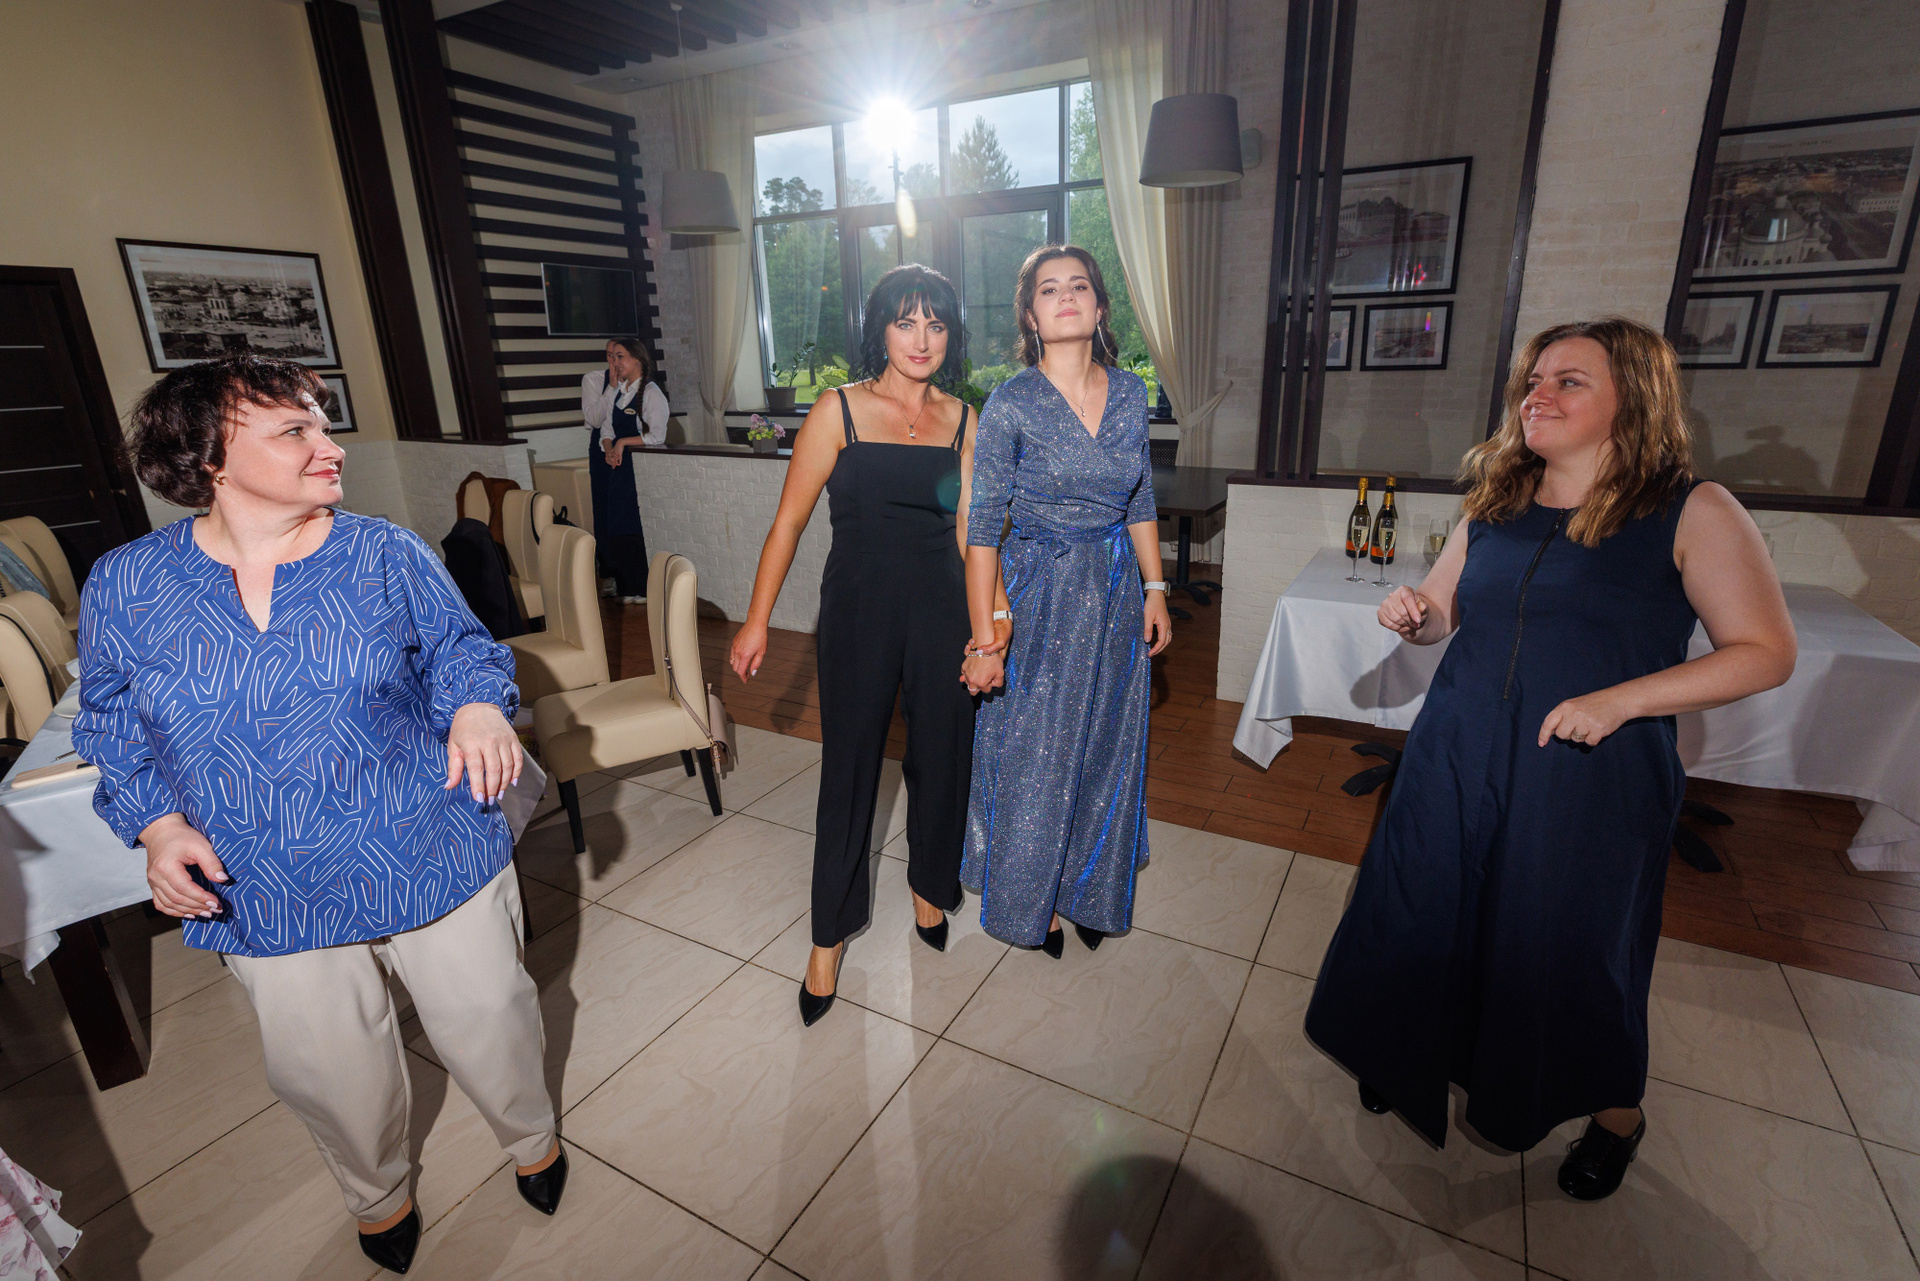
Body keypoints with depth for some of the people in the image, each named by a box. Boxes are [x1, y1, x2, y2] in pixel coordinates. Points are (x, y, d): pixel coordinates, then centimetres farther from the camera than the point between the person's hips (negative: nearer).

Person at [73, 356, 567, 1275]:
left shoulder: (387, 555, -8)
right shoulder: (124, 588, -5)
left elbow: (457, 647, 1)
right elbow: (116, 734, 5)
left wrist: (477, 706, -22)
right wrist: (160, 826, -12)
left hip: (434, 855, -1)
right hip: (264, 892, 2)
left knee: (487, 1019, 16)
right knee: (327, 1070, 19)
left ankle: (531, 1136, 50)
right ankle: (377, 1193, 53)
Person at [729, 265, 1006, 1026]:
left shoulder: (961, 420, 5)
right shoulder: (839, 411, -4)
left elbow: (968, 531, 7)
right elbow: (790, 520, -3)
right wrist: (757, 620, -5)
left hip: (942, 608, 3)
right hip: (859, 608, -3)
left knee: (941, 757, 13)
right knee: (849, 769, 5)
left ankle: (929, 885, 42)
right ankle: (830, 936, 24)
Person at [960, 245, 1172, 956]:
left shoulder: (1130, 392, 3)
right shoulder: (1010, 403, -11)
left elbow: (1141, 502, 12)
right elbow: (982, 526, -13)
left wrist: (1154, 591, 8)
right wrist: (985, 638, -16)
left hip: (1115, 593, 5)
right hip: (1038, 595, -4)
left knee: (1105, 749, 15)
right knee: (1032, 756, 7)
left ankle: (1089, 890, 39)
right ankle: (1031, 900, 33)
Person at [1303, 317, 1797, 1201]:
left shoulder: (1693, 514, -8)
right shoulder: (1495, 504, 5)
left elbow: (1767, 653, -8)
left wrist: (1619, 700, -20)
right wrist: (1413, 615, -10)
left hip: (1591, 774, -4)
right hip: (1458, 759, 4)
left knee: (1572, 947, 10)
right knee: (1423, 916, 13)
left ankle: (1615, 1113, 41)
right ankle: (1411, 1061, 39)